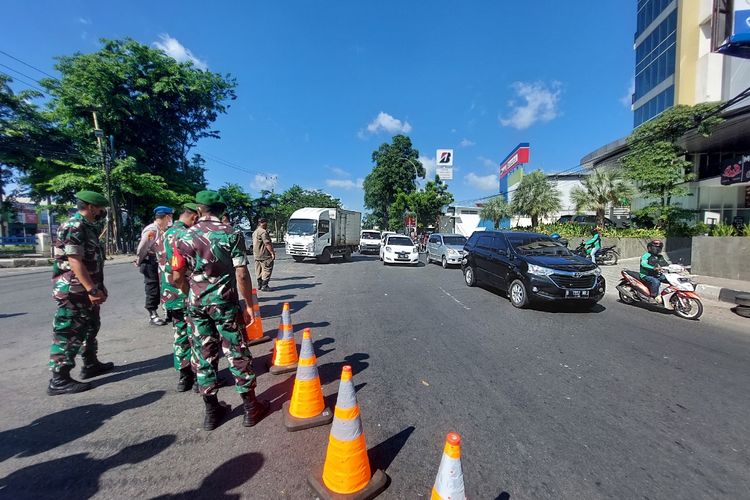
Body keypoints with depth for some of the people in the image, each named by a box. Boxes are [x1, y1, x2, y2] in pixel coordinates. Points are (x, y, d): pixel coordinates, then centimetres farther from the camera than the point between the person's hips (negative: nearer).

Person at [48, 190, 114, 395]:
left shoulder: (88, 227, 13)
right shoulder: (74, 227, -18)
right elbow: (75, 262, -24)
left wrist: (98, 286, 19)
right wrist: (92, 290, -26)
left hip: (86, 290, 10)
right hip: (74, 291, -10)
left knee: (90, 327, 18)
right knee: (69, 333, -3)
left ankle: (90, 365, 32)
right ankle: (59, 380, 7)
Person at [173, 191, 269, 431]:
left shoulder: (186, 237, 0)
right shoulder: (231, 235, -9)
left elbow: (178, 277, 1)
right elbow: (241, 275, -14)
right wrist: (249, 304, -6)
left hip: (197, 303, 3)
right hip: (225, 302, -3)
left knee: (204, 356, 13)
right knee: (238, 354, 6)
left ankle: (211, 410, 24)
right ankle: (251, 407, 17)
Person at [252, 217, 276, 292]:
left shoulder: (255, 232, 19)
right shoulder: (263, 232, -15)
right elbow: (267, 243, -21)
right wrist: (272, 253, -19)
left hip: (256, 255, 10)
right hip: (264, 255, -10)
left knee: (259, 270, 14)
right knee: (267, 270, -6)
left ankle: (259, 285, 20)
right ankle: (264, 286, -7)